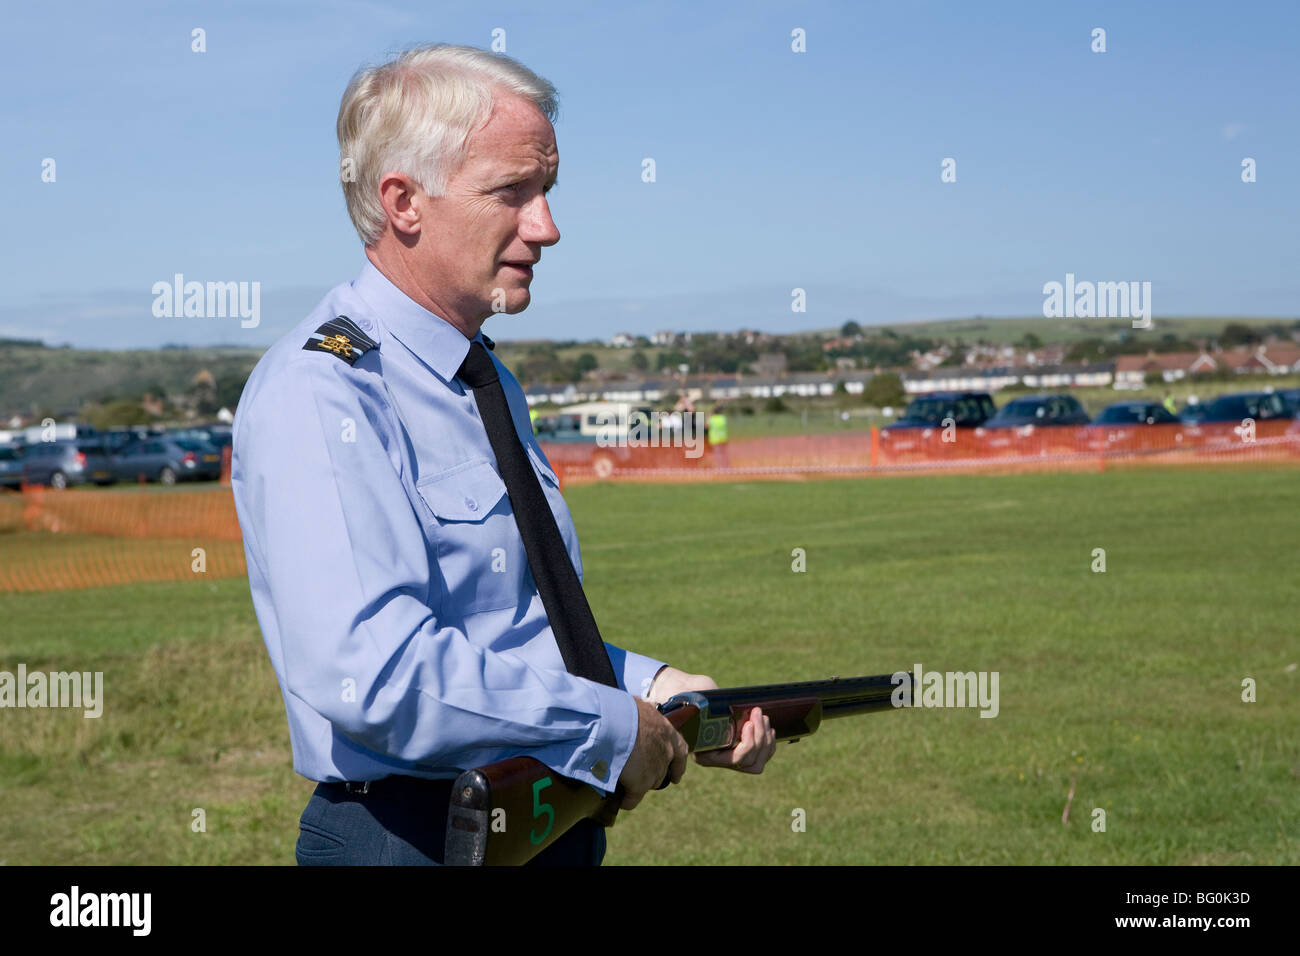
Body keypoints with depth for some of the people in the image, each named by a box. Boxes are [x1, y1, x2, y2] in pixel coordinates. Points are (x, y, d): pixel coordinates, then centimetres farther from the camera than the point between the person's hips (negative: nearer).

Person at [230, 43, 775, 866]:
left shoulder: (494, 387, 12)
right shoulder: (319, 391, -18)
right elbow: (369, 674, -29)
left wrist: (651, 685, 6)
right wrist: (612, 727, -20)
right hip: (412, 836, -8)